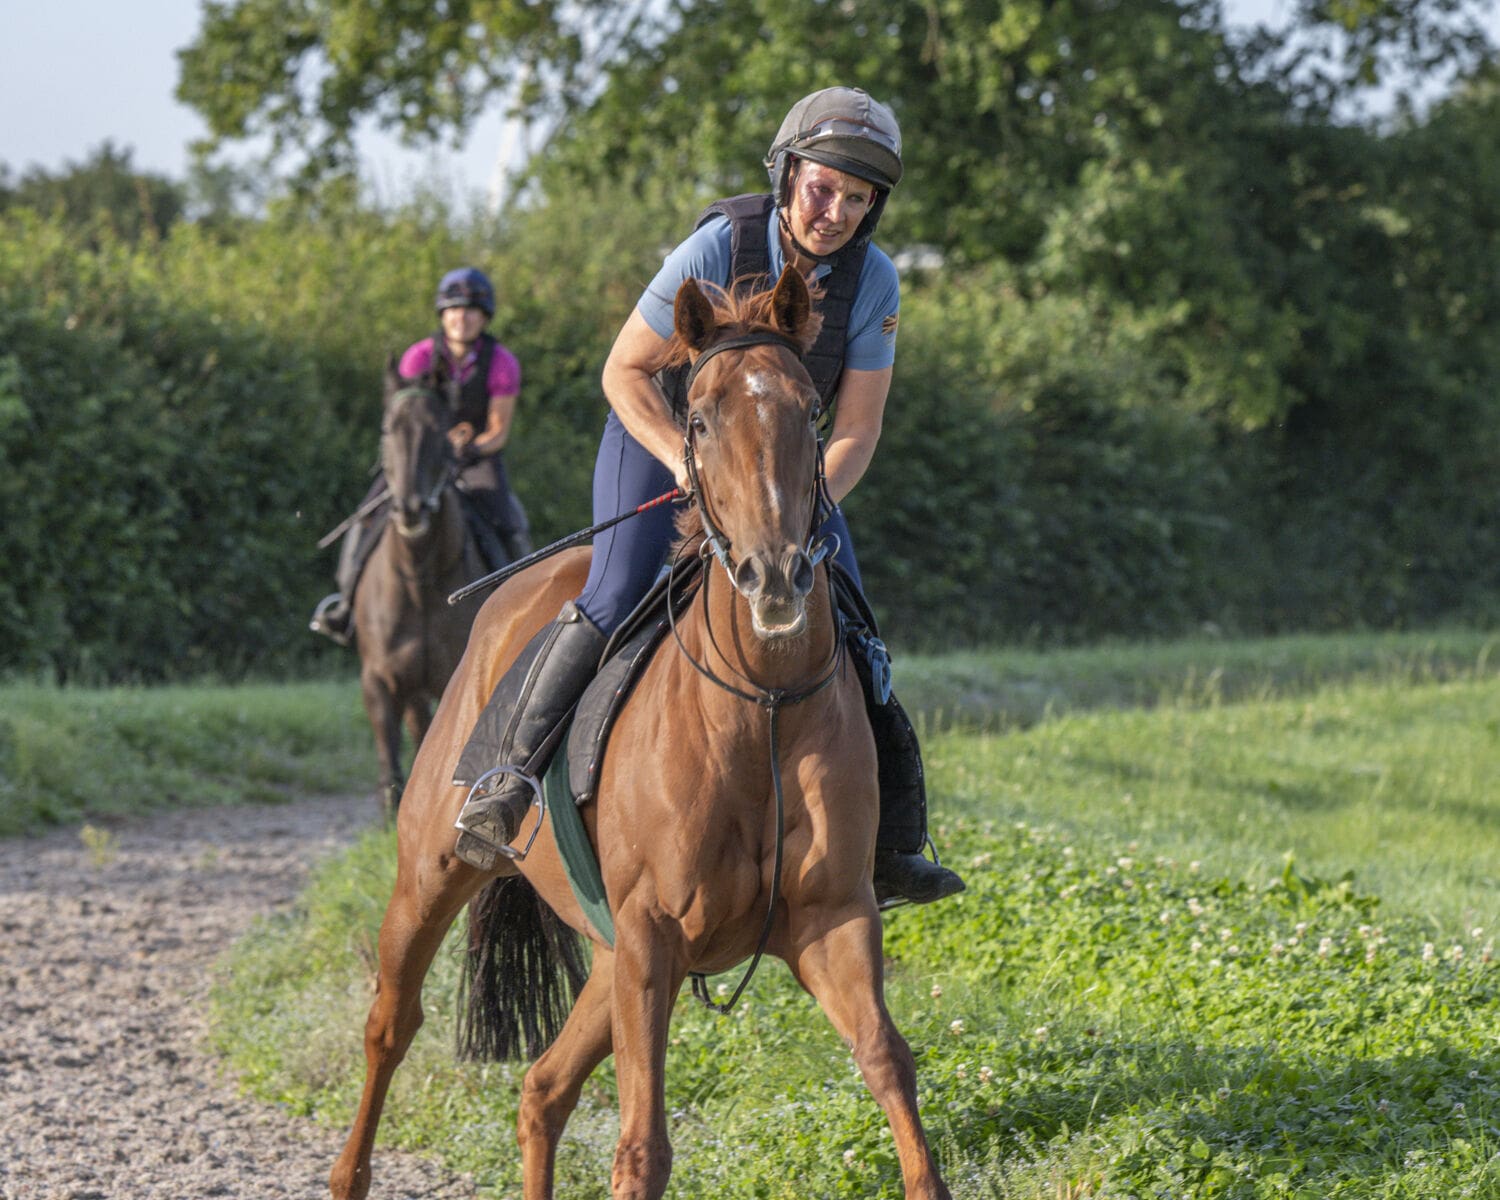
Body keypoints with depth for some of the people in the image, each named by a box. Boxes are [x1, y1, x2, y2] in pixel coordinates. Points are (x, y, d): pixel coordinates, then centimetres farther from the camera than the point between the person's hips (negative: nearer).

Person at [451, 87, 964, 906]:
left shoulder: (872, 280, -15)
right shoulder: (720, 247, -25)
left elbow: (856, 430, -11)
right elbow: (624, 372, -17)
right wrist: (690, 465, -30)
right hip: (659, 434, -4)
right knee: (616, 600, -26)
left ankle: (889, 837, 0)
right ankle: (504, 772, -20)